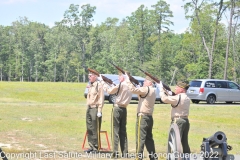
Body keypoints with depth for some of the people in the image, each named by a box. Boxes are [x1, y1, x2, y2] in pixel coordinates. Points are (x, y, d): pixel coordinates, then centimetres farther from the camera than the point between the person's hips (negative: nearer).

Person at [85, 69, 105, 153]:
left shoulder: (99, 85, -9)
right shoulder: (90, 86, 16)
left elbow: (101, 99, -13)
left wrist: (99, 111, -17)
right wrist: (88, 108, 17)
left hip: (95, 109, -8)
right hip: (89, 109, 8)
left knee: (95, 130, -3)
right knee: (89, 129, 9)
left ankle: (96, 148, 3)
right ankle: (91, 146, 17)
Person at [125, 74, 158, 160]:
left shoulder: (146, 89, -11)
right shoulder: (152, 92, 17)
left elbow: (133, 89, -21)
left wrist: (127, 79, -11)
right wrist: (139, 88, 13)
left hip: (143, 116, -9)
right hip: (149, 117, 9)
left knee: (140, 138, -8)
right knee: (149, 138, 15)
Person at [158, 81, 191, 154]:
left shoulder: (178, 97, -15)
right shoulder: (187, 98, 13)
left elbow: (164, 99, -18)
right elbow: (173, 100, 19)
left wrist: (161, 89, -6)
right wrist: (167, 92, 12)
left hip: (178, 121, -9)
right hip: (185, 121, 9)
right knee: (185, 143, 15)